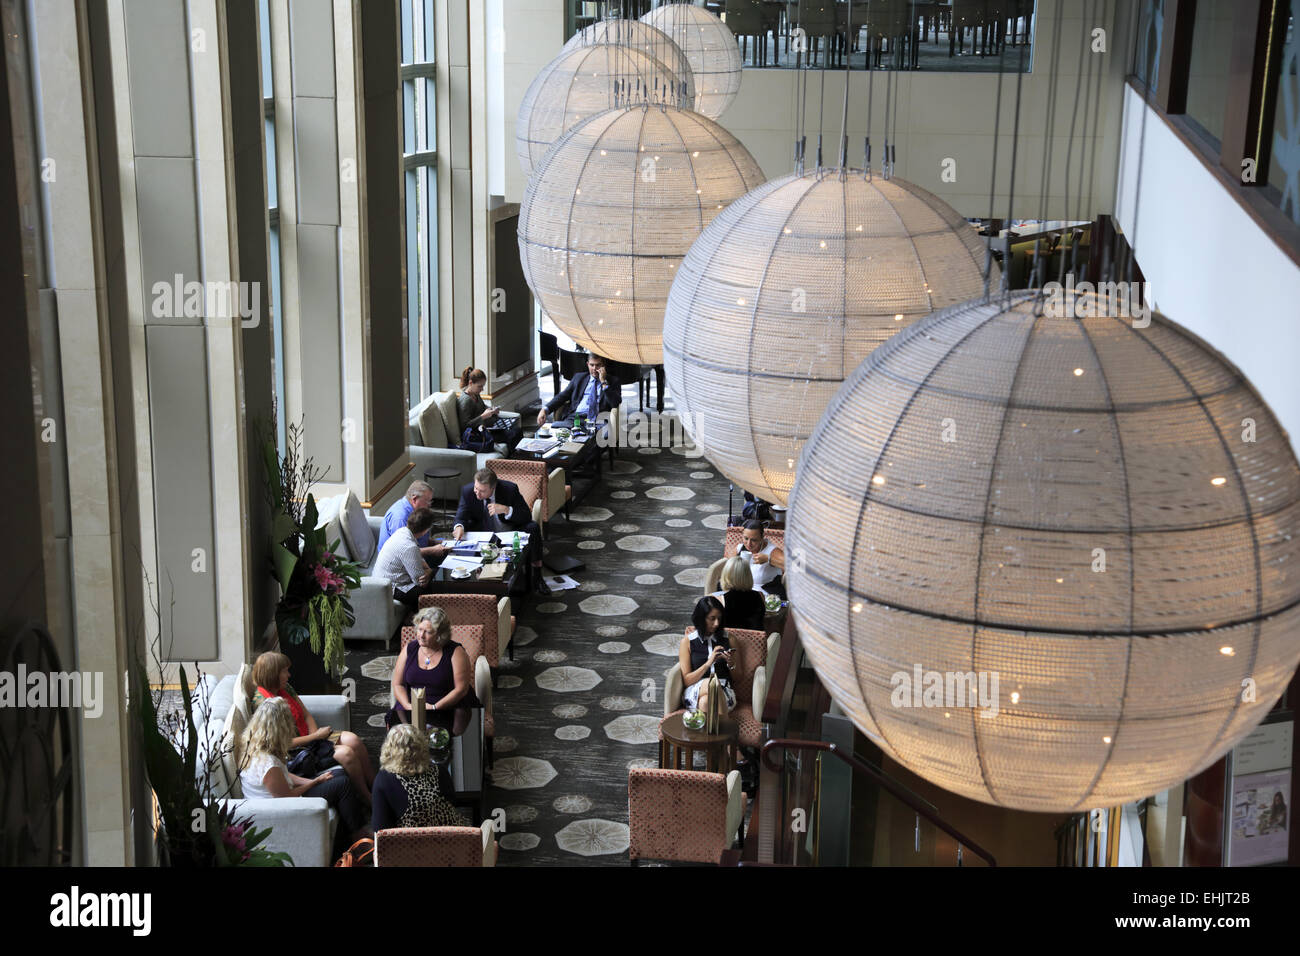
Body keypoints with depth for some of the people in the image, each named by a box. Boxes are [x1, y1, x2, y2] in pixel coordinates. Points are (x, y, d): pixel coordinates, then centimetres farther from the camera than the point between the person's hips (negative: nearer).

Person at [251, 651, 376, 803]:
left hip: (309, 737, 8)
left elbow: (306, 714, 13)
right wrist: (316, 737, -15)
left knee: (353, 740, -13)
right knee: (346, 753, -23)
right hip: (296, 751, -8)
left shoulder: (285, 688, 6)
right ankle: (368, 798, -7)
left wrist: (315, 733, -7)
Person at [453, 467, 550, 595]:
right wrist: (459, 527, -36)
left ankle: (537, 577, -18)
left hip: (510, 534, -1)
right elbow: (461, 517, -11)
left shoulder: (509, 489, -20)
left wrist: (506, 510, -36)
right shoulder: (467, 491, -15)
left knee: (533, 528, -28)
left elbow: (527, 517, -19)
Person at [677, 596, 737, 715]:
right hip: (695, 691, -1)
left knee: (706, 700, -37)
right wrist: (708, 663, -11)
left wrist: (730, 664, -2)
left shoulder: (726, 638, 15)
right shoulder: (687, 642, 9)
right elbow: (686, 680, 2)